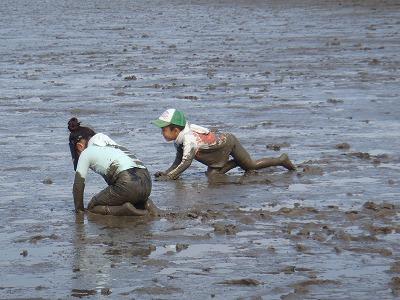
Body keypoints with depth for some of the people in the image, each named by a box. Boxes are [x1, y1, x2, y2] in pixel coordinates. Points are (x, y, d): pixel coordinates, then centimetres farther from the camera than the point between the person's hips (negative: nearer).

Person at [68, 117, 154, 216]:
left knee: (92, 207, 12)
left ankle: (125, 209, -11)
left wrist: (79, 209, 23)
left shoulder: (86, 153, 10)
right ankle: (145, 203, 9)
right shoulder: (110, 142, 30)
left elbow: (78, 185, 12)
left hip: (127, 184, -7)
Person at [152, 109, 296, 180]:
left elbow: (186, 162, -43)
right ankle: (236, 163, 18)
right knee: (212, 174, 0)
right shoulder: (178, 141, -8)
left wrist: (169, 176, -44)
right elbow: (178, 162, -2)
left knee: (251, 165, 4)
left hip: (227, 141, -8)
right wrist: (165, 172, -18)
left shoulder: (189, 138, -36)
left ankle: (281, 160, 25)